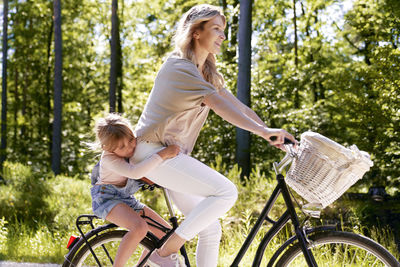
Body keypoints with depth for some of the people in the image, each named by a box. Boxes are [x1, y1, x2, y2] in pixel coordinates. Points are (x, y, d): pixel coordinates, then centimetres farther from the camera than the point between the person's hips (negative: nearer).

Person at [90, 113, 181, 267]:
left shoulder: (136, 146, -4)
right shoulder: (109, 158, -25)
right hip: (107, 198, -8)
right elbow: (135, 172, -42)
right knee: (140, 228, -36)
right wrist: (163, 154, -44)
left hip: (127, 199, 8)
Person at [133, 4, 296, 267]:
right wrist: (262, 130, -33)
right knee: (226, 191, -24)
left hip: (173, 153, 9)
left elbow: (237, 106, 9)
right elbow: (218, 104, -25)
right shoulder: (179, 67, -14)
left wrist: (274, 135, -3)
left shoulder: (208, 72, 15)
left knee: (211, 230, 2)